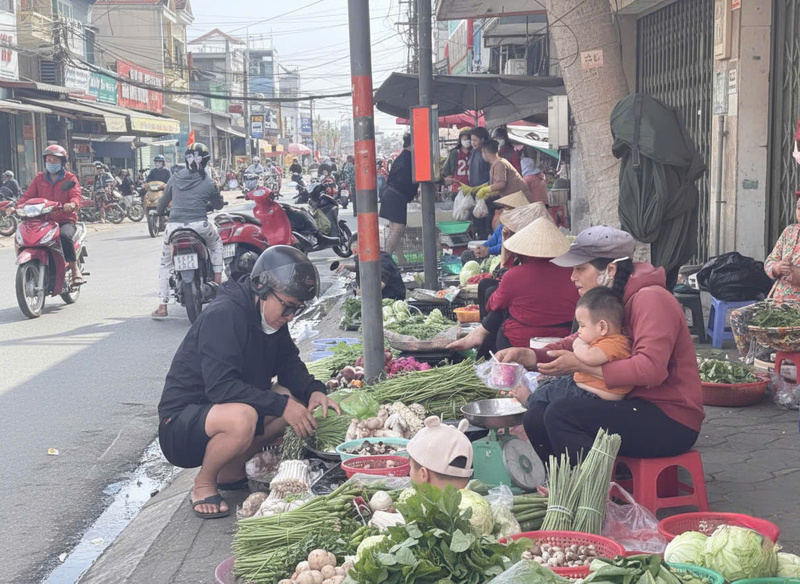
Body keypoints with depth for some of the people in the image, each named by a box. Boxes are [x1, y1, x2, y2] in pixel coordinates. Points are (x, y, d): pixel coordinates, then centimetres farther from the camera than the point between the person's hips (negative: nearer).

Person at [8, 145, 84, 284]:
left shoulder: (70, 178, 6)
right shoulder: (39, 178, 16)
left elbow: (76, 195, -10)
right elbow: (28, 195, 7)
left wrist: (72, 204, -35)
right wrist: (16, 206, -14)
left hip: (66, 221, -4)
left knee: (64, 235, -36)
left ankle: (74, 268, -23)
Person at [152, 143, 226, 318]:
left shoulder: (176, 177, 8)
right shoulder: (208, 182, 3)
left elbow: (164, 199, 19)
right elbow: (219, 205, 16)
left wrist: (160, 212, 40)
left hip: (174, 226, 1)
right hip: (199, 224, -1)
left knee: (165, 263, 17)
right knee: (216, 243, 32)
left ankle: (163, 306, 11)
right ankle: (218, 278, 20)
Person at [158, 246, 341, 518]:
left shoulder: (270, 317, 3)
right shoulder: (222, 316, -25)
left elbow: (288, 362, 12)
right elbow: (221, 386, -32)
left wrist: (313, 391, -9)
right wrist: (281, 404, -32)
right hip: (180, 422, -9)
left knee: (298, 400, -5)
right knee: (242, 417, -38)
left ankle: (231, 470, 6)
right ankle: (204, 483, -10)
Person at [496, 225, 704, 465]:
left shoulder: (650, 299, -16)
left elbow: (651, 369, -29)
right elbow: (573, 346, 11)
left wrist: (581, 364, -24)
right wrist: (523, 355, -6)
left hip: (671, 422, -9)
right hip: (636, 407, 9)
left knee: (561, 414, -24)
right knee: (536, 417, 2)